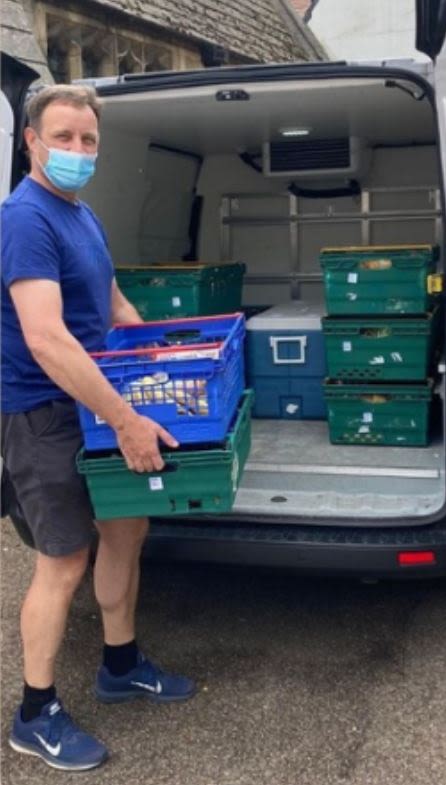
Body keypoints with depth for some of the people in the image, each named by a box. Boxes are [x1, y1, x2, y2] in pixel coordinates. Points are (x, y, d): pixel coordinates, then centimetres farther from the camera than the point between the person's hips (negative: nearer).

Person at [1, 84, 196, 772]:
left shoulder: (84, 215, 10)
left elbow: (115, 306, 22)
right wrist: (126, 421, -32)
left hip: (97, 402, 9)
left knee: (128, 528, 16)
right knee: (65, 561, -1)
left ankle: (122, 667, 35)